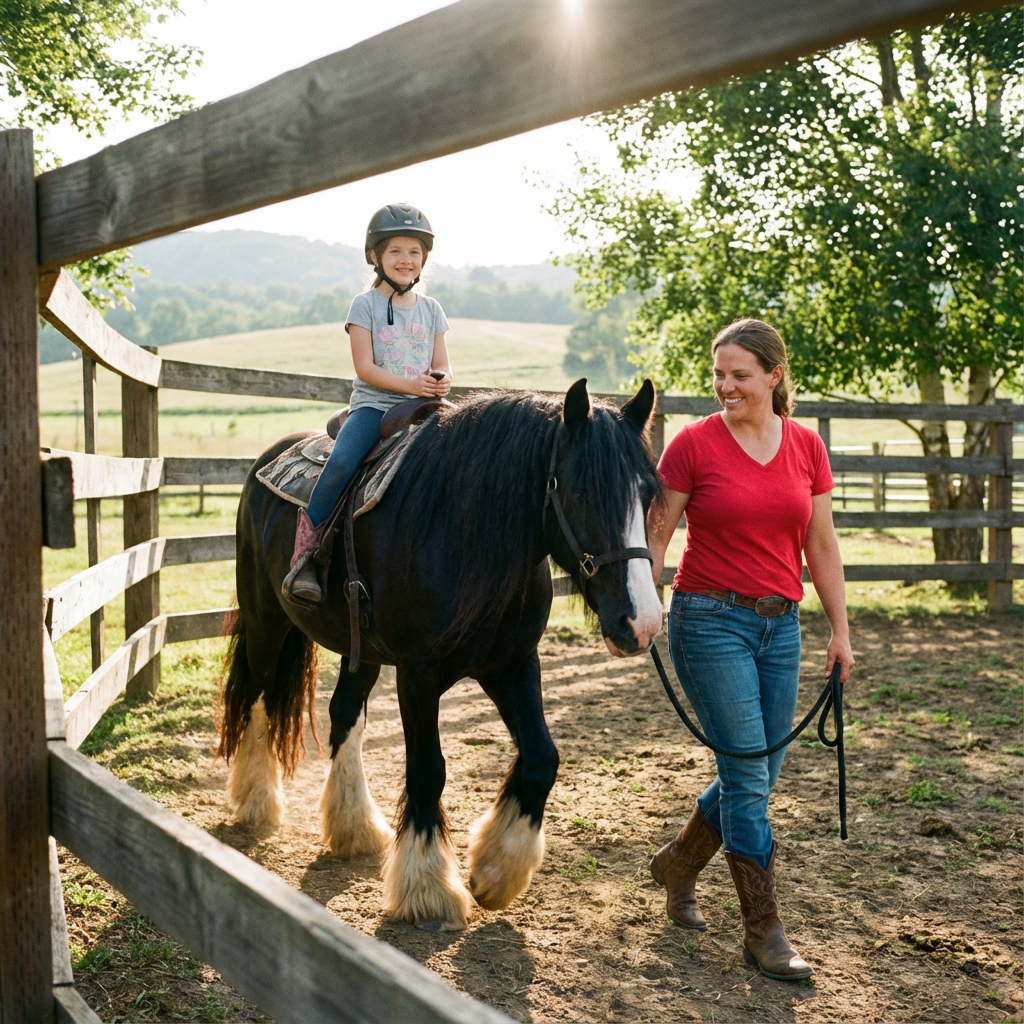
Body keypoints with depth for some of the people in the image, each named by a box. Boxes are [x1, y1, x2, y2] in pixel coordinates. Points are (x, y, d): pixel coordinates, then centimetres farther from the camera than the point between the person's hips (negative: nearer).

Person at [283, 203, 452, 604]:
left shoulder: (430, 309, 14)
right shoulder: (365, 305, 3)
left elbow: (442, 365, 12)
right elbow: (365, 367, -6)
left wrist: (442, 381, -12)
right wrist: (409, 384, -19)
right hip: (373, 404, -4)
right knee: (341, 462, -31)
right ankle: (303, 556, -23)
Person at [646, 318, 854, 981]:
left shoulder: (807, 446, 6)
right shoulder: (694, 443, -5)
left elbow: (821, 546, 10)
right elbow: (656, 535, -2)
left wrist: (841, 630, 8)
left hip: (780, 624, 5)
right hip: (712, 621, -5)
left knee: (759, 776, 11)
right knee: (747, 773, -6)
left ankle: (678, 865, 36)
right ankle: (764, 931, 4)